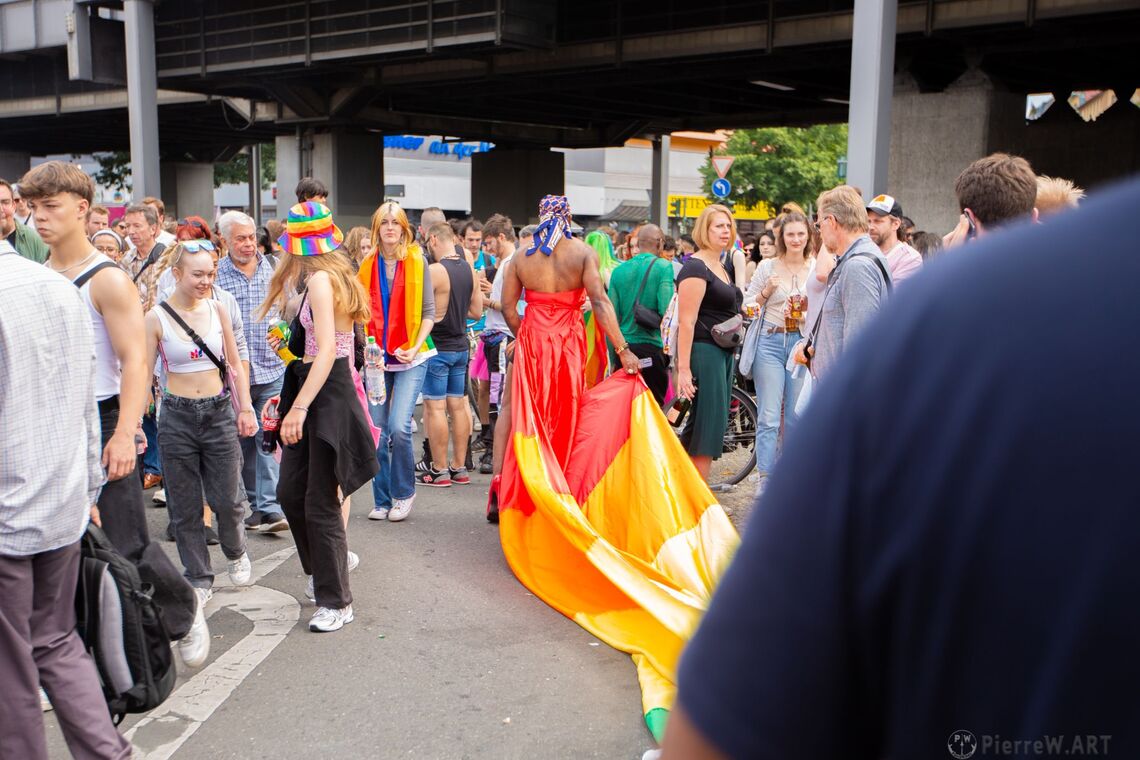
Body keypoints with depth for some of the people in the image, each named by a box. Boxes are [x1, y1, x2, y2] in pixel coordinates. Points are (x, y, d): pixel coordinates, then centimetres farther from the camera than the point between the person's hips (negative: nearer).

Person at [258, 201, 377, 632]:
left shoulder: (319, 278, -16)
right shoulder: (332, 274, 11)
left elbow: (327, 349, -26)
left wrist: (299, 406, -31)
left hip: (326, 394, -9)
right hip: (312, 386, 9)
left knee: (320, 502, -3)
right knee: (290, 491, 15)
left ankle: (336, 602, 6)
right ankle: (331, 560, 35)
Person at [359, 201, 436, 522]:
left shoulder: (417, 261, 0)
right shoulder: (368, 266, 7)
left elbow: (428, 313, 0)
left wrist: (415, 347, -11)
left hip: (411, 356, -3)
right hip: (377, 358, 3)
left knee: (399, 426, -14)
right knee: (376, 430, 4)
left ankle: (403, 493, 7)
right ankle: (382, 499, 18)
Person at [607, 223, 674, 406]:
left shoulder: (619, 270, 8)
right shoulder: (664, 267, -4)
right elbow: (666, 310, -16)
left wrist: (613, 359, 14)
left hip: (623, 347, 4)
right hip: (652, 348, -4)